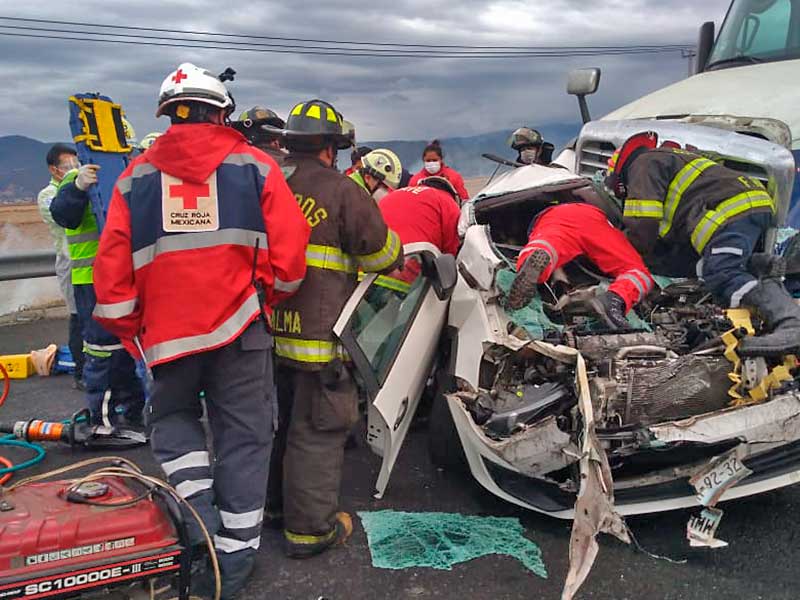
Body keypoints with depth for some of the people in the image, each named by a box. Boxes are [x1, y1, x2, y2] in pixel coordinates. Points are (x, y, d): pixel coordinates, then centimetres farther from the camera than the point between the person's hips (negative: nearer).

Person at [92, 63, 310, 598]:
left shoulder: (137, 176, 8)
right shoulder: (254, 165, 3)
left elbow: (112, 268, 3)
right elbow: (289, 248, -6)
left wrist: (132, 331, 12)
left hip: (167, 329, 2)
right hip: (240, 324, -1)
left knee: (172, 415, 24)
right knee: (244, 434, 9)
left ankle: (195, 503, 4)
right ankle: (235, 553, 17)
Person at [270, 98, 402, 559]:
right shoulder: (341, 190, -11)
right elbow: (380, 250, -6)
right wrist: (397, 257, 16)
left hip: (269, 328, 7)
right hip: (318, 330, -7)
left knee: (278, 416, 22)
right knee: (318, 428, 3)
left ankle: (274, 501, 38)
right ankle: (310, 528, 12)